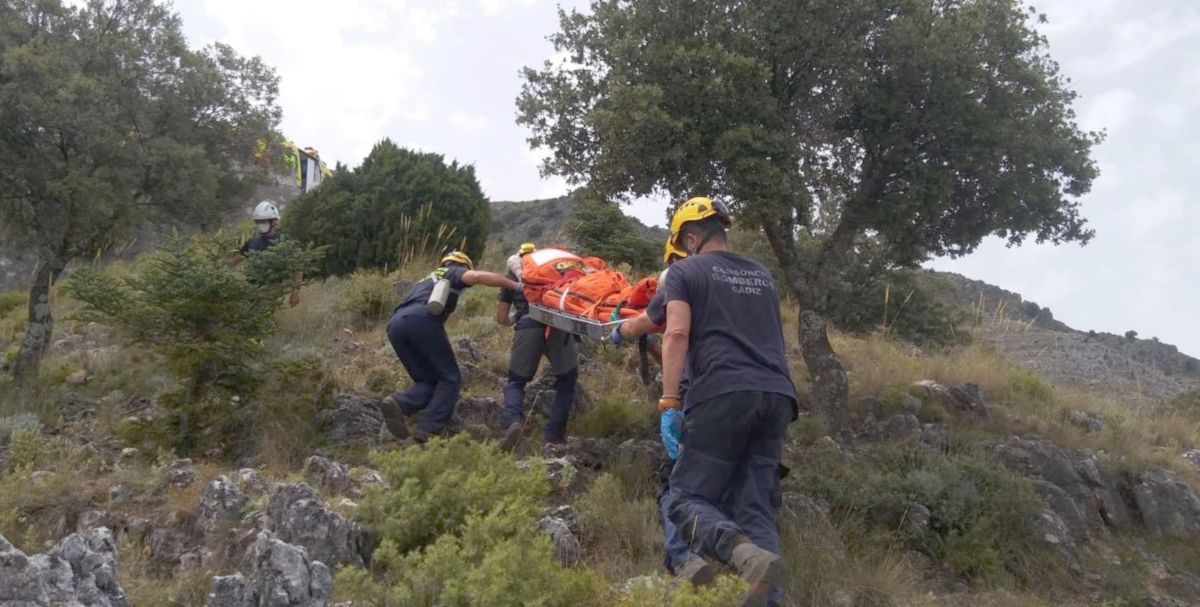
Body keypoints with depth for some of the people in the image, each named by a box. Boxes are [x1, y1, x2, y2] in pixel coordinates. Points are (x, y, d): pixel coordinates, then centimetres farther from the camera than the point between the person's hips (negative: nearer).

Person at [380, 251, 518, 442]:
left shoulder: (424, 281, 41)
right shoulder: (454, 272, 22)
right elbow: (477, 276, -1)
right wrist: (515, 286, 1)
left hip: (394, 325, 6)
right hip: (422, 320, -6)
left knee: (427, 381, 14)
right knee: (450, 378, 4)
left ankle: (398, 403, -15)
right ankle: (428, 430, -12)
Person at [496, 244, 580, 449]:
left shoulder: (511, 278, 24)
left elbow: (502, 318, 24)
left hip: (528, 325, 0)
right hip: (560, 323, 1)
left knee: (515, 380, 16)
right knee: (567, 380, 16)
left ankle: (513, 420, -13)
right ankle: (553, 435, 7)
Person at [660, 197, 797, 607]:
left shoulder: (685, 271, 8)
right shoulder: (762, 274, 27)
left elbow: (677, 334, -6)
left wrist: (669, 398, -9)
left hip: (723, 394, -6)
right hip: (778, 396, 6)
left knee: (687, 498, -1)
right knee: (757, 508, 9)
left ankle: (746, 555, -28)